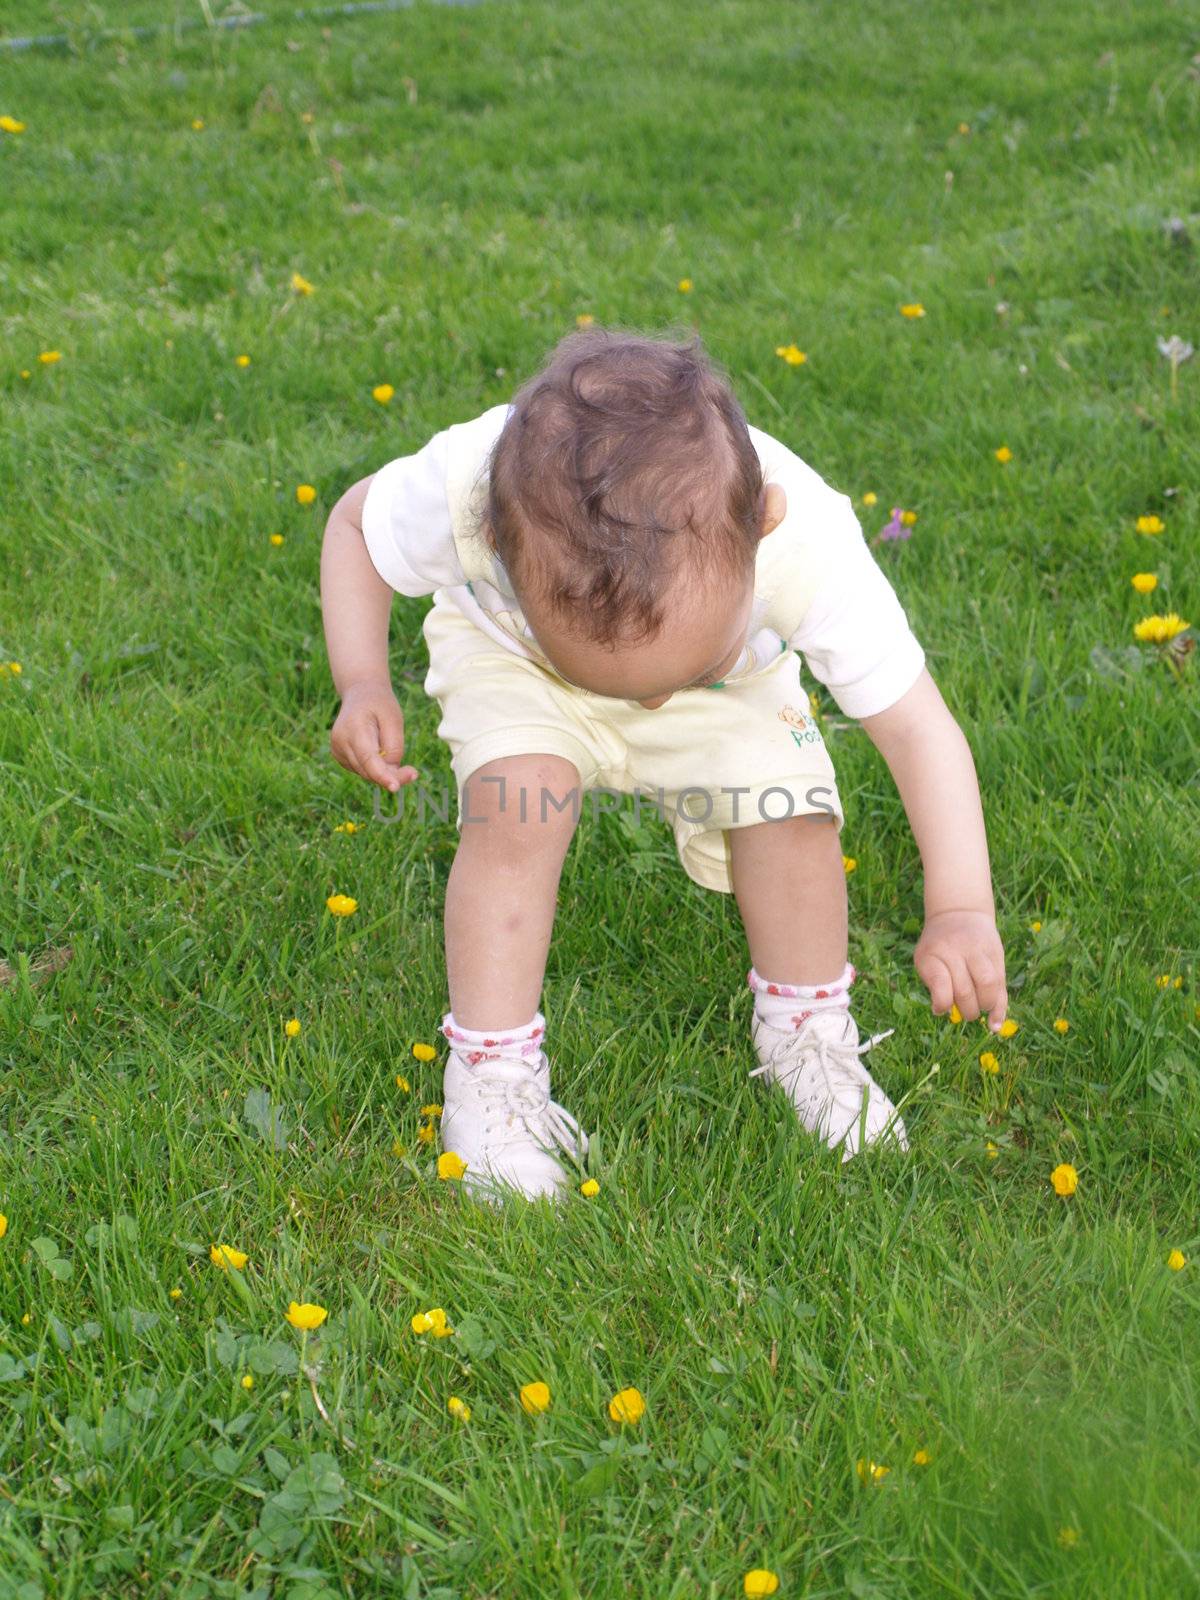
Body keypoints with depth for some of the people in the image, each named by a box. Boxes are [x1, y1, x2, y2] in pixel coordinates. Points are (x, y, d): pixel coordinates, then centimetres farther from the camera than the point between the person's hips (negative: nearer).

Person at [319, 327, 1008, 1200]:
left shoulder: (808, 539, -40)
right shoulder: (463, 489, -39)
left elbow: (917, 724, -29)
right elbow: (356, 521, -15)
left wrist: (961, 909, -37)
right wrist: (363, 685, -28)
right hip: (511, 654, -1)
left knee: (790, 805, -21)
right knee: (516, 801, -28)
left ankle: (805, 1029, 8)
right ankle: (491, 1071, -9)